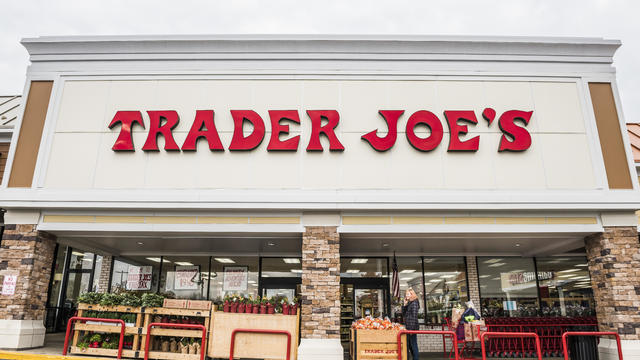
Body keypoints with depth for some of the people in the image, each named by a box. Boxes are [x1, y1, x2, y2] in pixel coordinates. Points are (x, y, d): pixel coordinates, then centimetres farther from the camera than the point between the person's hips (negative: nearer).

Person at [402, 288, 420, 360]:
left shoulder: (414, 303, -11)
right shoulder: (408, 303, 16)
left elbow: (414, 316, -16)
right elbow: (403, 314, 14)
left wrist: (412, 328, -19)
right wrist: (404, 305, 3)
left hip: (412, 327, -9)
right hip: (407, 327, 9)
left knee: (413, 345, -3)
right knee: (408, 345, 11)